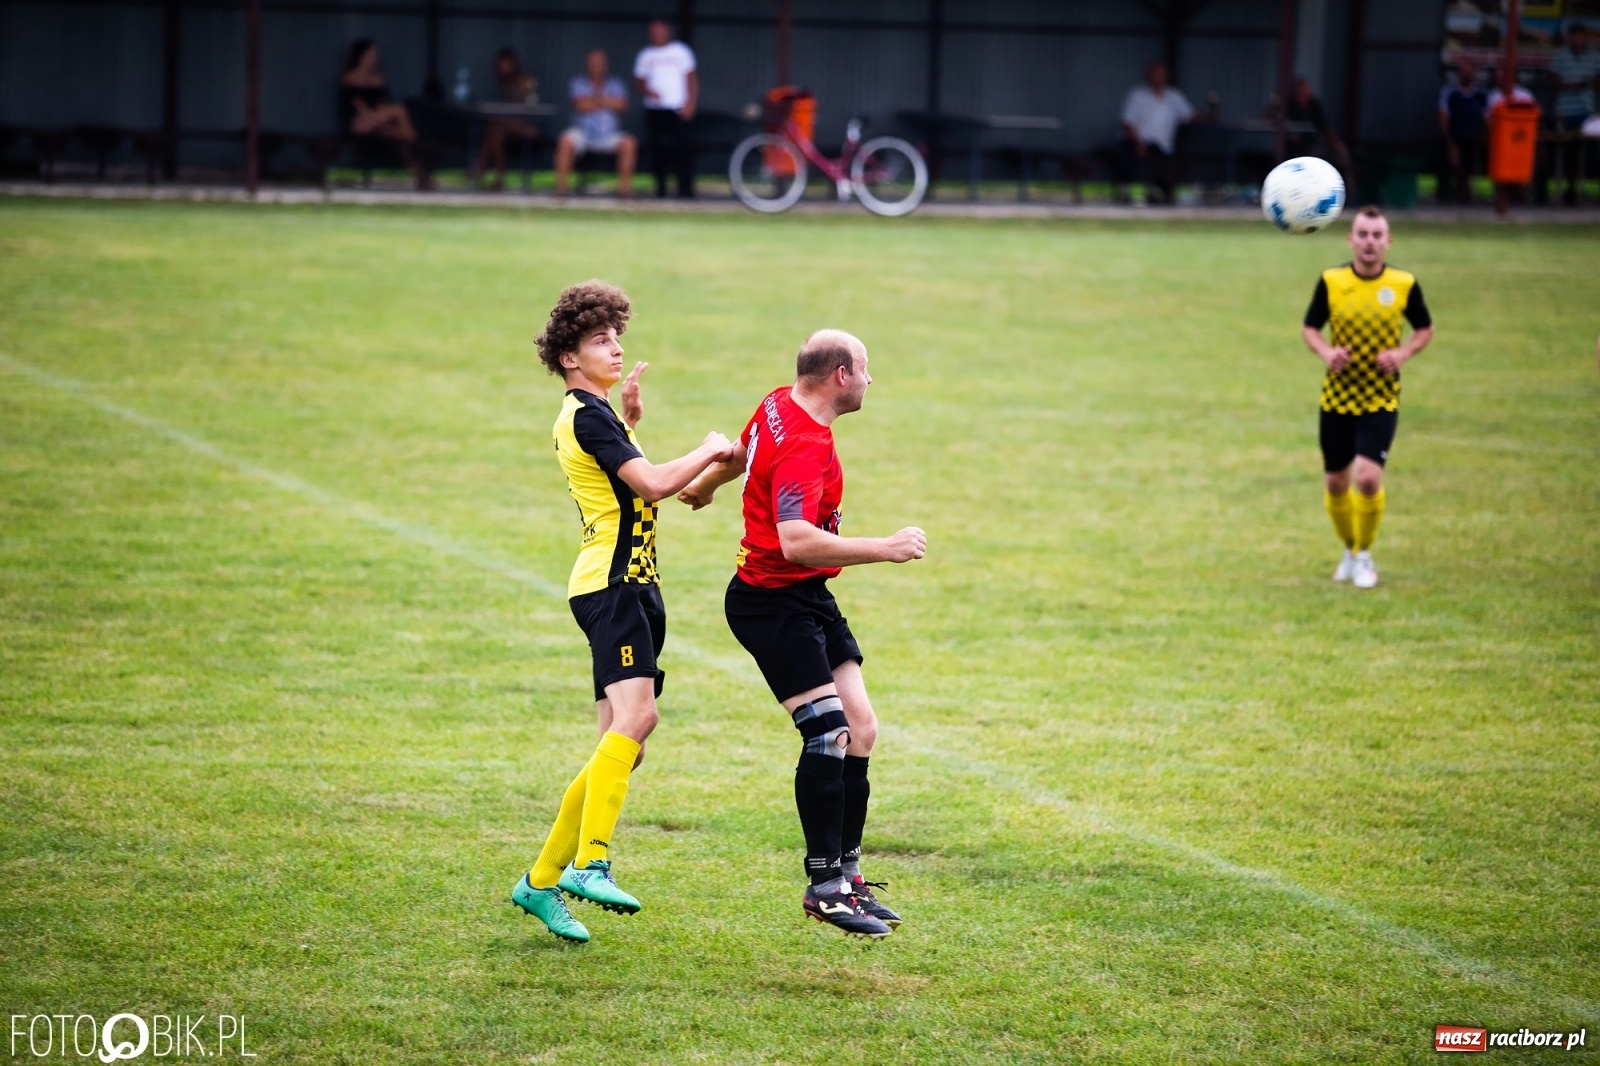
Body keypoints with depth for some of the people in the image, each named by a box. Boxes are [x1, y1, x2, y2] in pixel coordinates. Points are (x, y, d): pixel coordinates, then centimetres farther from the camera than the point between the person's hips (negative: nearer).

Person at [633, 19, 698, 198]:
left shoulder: (680, 51, 6)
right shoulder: (646, 55, 13)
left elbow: (691, 78, 4)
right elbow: (639, 80, 16)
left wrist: (690, 103, -7)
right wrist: (646, 91, -7)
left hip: (678, 109, -3)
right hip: (654, 109, 3)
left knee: (683, 147, -12)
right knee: (659, 148, 0)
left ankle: (686, 189, -11)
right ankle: (660, 187, 5)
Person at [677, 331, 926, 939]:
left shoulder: (779, 407, 7)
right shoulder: (804, 447, -24)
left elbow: (740, 454, 29)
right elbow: (796, 541, -36)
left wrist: (704, 485, 49)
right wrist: (885, 548, -30)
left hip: (811, 599, 10)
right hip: (773, 603, -10)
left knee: (860, 730, 6)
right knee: (828, 732, -17)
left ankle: (846, 874, 11)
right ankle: (825, 886, -11)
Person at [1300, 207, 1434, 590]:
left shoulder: (1404, 284, -6)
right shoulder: (1331, 282, -5)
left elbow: (1425, 328, 9)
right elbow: (1309, 327, 7)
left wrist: (1404, 353, -11)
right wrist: (1325, 352, -14)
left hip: (1381, 399, -2)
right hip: (1337, 396, 2)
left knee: (1368, 477, -17)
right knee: (1336, 483, 10)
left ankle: (1364, 554, 5)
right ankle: (1350, 549, 36)